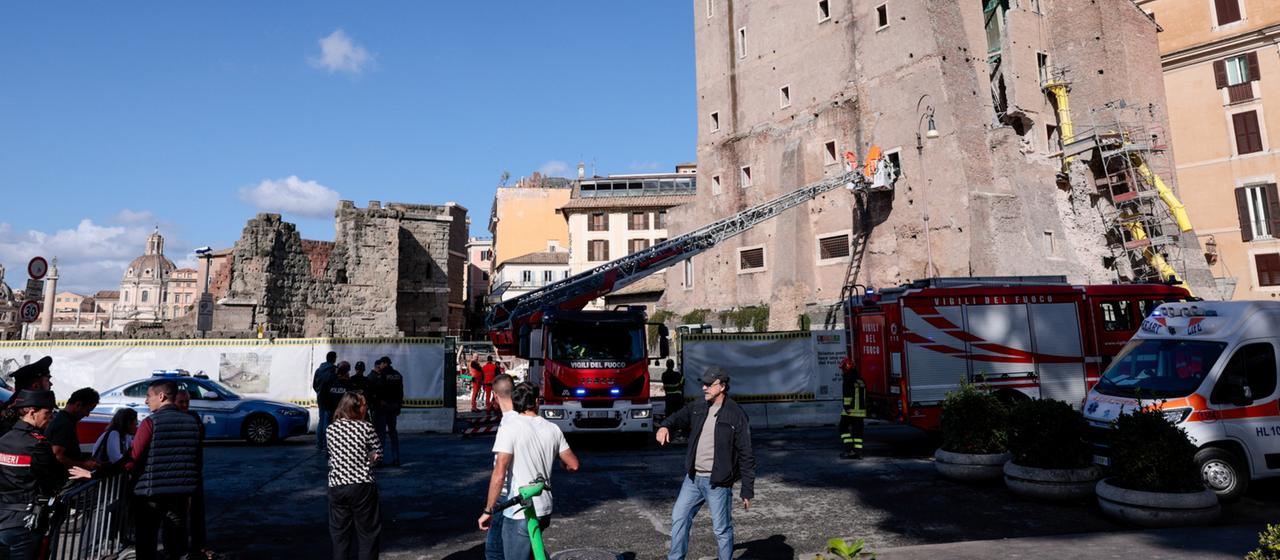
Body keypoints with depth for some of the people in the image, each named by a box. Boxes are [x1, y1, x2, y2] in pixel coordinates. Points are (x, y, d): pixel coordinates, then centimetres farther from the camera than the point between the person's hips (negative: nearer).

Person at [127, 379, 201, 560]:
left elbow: (133, 459, -14)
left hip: (151, 491, -4)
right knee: (177, 542, 12)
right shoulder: (192, 422, 5)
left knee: (146, 542, 7)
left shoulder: (151, 422, -10)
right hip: (181, 491, 5)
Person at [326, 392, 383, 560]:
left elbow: (332, 456, 12)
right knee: (367, 533, 7)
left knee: (339, 534, 14)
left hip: (336, 486, 4)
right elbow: (378, 454, -2)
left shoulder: (331, 428, 4)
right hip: (362, 486, -4)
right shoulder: (367, 427, -9)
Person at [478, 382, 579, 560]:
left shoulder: (510, 428, -13)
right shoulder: (553, 429, 2)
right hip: (545, 510, 6)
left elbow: (499, 474, -19)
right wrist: (560, 462, 32)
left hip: (520, 514, -6)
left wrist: (488, 510, -10)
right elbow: (573, 465, 10)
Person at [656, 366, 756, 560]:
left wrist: (747, 491, -10)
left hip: (718, 482, -6)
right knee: (679, 518, 9)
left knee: (722, 529, 5)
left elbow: (746, 456, -10)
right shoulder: (698, 408, 8)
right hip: (693, 478, 6)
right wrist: (665, 426, -26)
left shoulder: (736, 415, -11)